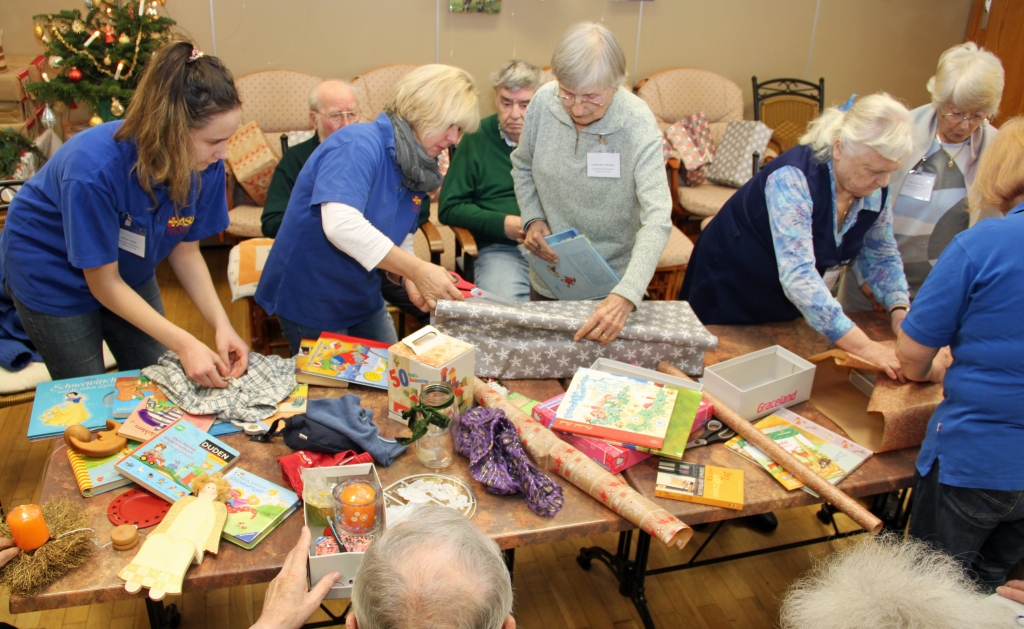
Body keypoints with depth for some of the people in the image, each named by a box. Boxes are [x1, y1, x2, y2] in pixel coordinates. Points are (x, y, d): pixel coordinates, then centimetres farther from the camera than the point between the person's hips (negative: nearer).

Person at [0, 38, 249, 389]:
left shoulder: (205, 166, -23)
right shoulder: (93, 169, -38)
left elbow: (185, 251, -10)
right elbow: (103, 283, -27)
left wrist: (221, 324, -24)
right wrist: (183, 344, -34)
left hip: (129, 272, 5)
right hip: (52, 273, -4)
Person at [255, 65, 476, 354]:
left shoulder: (415, 170, 2)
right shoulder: (360, 144, -24)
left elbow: (401, 243, 6)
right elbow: (341, 224, -39)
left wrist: (409, 279, -16)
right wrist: (417, 270, -39)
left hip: (364, 300, 8)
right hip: (311, 303, -8)